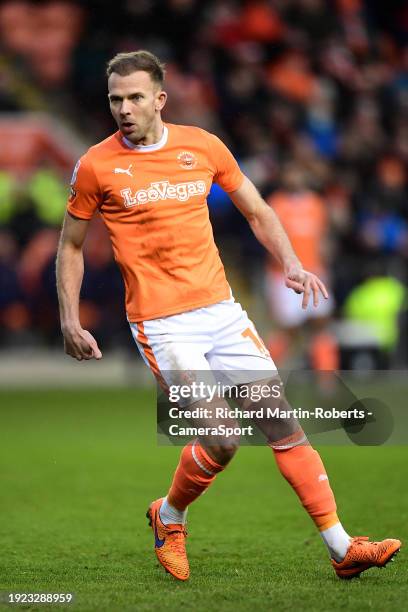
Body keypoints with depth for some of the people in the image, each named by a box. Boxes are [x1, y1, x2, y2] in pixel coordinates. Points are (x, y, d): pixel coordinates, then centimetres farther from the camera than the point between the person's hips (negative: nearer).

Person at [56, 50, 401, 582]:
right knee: (222, 442, -13)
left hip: (221, 309, 4)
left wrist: (291, 263, 0)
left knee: (284, 424, 1)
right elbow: (70, 245, 8)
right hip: (161, 324, -4)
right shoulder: (96, 167, -4)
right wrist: (70, 323, 1)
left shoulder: (203, 146, 4)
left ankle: (342, 549, 6)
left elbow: (257, 212, 15)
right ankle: (169, 516, 17)